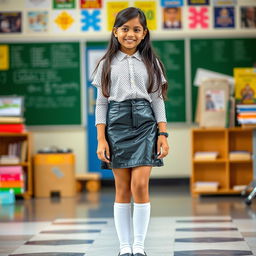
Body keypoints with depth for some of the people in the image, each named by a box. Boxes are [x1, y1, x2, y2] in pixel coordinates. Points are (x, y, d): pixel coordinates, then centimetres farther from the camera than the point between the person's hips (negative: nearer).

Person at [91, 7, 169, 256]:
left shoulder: (150, 62, 10)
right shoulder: (107, 64, 8)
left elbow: (158, 100, 9)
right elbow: (101, 102, 6)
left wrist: (163, 135, 0)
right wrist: (101, 139, -2)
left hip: (145, 124, 0)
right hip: (116, 124, 0)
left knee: (140, 185, -10)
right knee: (122, 189, 1)